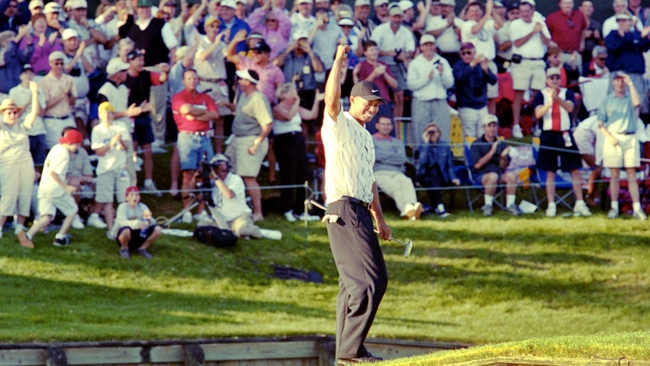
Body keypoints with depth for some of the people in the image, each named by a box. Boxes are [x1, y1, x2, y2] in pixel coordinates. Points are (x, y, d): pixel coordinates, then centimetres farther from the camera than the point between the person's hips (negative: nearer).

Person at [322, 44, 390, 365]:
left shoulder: (366, 137, 23)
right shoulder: (339, 124, -2)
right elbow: (331, 99, -24)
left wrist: (380, 218, 27)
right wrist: (339, 62, -29)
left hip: (360, 212, 10)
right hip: (344, 209, -10)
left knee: (354, 282, 11)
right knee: (371, 279, -16)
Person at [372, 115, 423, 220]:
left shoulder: (397, 143, 27)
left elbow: (402, 159, 8)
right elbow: (374, 156, -2)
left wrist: (383, 157, 2)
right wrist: (393, 156, 3)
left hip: (396, 172, 3)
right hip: (379, 172, -3)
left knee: (407, 182, -34)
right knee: (394, 185, -35)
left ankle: (412, 206, -60)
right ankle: (407, 209, -58)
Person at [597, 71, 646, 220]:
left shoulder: (630, 98, 10)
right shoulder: (607, 100, 11)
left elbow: (636, 103, -15)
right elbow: (600, 123, 8)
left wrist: (630, 83, -9)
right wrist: (609, 137, -8)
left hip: (630, 138, 0)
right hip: (613, 138, 0)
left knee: (632, 174, -3)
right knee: (614, 175, 1)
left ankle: (637, 208, -7)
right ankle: (614, 207, 4)